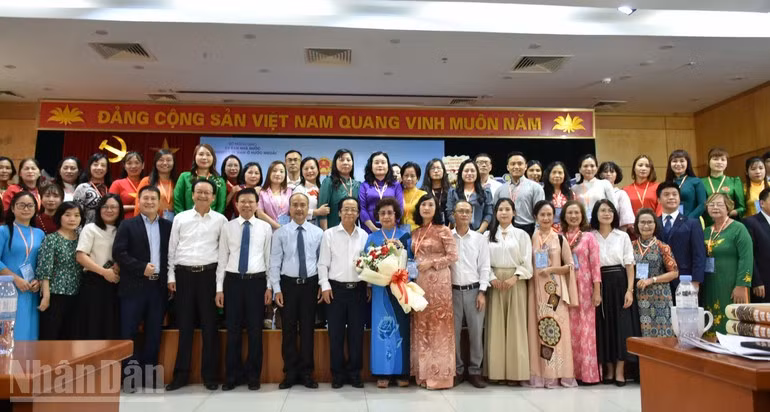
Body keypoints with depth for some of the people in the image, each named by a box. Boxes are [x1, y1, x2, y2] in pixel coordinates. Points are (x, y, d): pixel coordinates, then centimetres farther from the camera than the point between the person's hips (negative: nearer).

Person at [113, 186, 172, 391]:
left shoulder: (168, 226, 10)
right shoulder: (127, 225, 4)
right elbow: (118, 252, -6)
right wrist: (142, 268, -15)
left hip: (159, 287, 2)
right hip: (134, 287, -2)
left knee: (154, 333, 8)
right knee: (129, 331, 0)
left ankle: (149, 374, 18)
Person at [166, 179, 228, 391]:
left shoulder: (220, 220, 3)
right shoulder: (180, 218, 7)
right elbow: (172, 248, 9)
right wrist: (171, 276, 4)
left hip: (209, 274, -1)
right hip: (184, 273, 1)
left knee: (209, 325, 4)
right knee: (184, 325, 8)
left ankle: (210, 375, 15)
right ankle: (181, 374, 19)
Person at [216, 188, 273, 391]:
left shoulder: (265, 227, 3)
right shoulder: (227, 227, 4)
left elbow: (269, 258, 4)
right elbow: (222, 259, 5)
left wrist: (269, 286, 0)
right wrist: (219, 287, 2)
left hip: (257, 281, 0)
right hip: (233, 280, 1)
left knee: (255, 330, 6)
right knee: (233, 330, 7)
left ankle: (253, 376, 21)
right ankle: (233, 375, 21)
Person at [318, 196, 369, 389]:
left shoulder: (364, 235, 6)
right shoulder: (329, 234, 2)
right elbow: (323, 263, 1)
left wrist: (370, 286, 5)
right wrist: (325, 286, -7)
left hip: (358, 289, 2)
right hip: (336, 289, -1)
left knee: (356, 333, 7)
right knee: (336, 333, 4)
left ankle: (354, 373, 20)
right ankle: (338, 374, 17)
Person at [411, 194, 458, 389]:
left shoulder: (443, 230, -4)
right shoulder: (415, 233, 13)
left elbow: (453, 256, -8)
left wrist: (431, 263, -14)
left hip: (438, 281, -6)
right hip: (419, 282, 6)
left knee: (438, 326, -2)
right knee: (421, 326, 8)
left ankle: (440, 374, 7)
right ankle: (423, 373, 17)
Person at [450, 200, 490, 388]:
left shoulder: (480, 238, 4)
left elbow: (484, 267, 2)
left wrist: (482, 292, -4)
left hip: (474, 290, 0)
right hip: (453, 290, 0)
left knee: (476, 332, 3)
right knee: (453, 332, 6)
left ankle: (475, 371, 16)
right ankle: (457, 370, 19)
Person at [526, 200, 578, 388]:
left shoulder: (560, 238, 4)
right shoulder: (530, 239, 7)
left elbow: (570, 266, 3)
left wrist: (551, 269, -11)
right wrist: (532, 272, -9)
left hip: (556, 289, -1)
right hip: (536, 289, 1)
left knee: (557, 327, -3)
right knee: (538, 327, 1)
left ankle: (559, 373, 5)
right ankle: (540, 373, 7)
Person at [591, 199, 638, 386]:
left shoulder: (623, 236, 5)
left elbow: (629, 265, 2)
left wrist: (630, 290, -7)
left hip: (619, 283, 0)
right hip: (599, 285, 1)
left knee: (621, 325, -1)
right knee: (602, 326, 5)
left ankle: (620, 371, 8)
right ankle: (609, 369, 17)